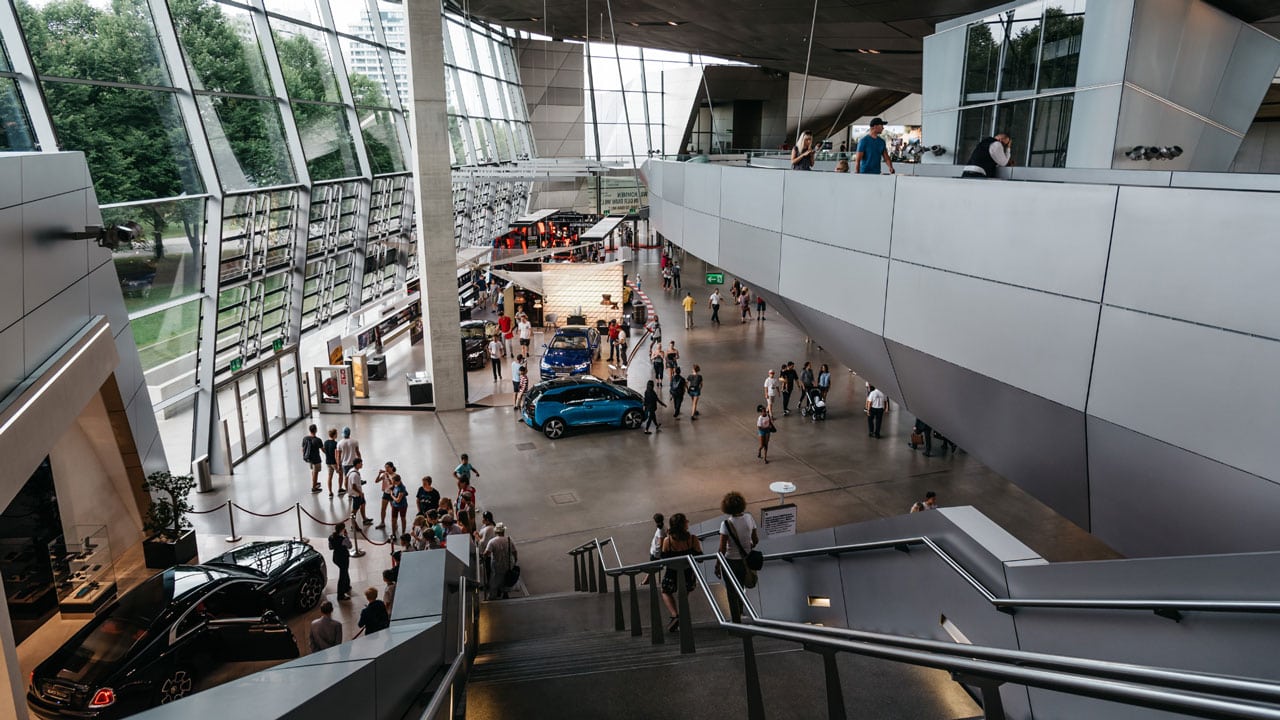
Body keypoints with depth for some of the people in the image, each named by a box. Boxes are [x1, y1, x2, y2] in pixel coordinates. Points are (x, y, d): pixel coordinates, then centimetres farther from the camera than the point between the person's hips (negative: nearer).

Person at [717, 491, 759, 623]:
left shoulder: (726, 524, -24)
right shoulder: (749, 518, -10)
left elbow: (722, 549, -21)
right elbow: (756, 540, 0)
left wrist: (717, 566, -9)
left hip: (731, 561, -5)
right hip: (746, 561, 5)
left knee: (732, 594, 13)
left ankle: (737, 623, 20)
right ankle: (739, 614, 48)